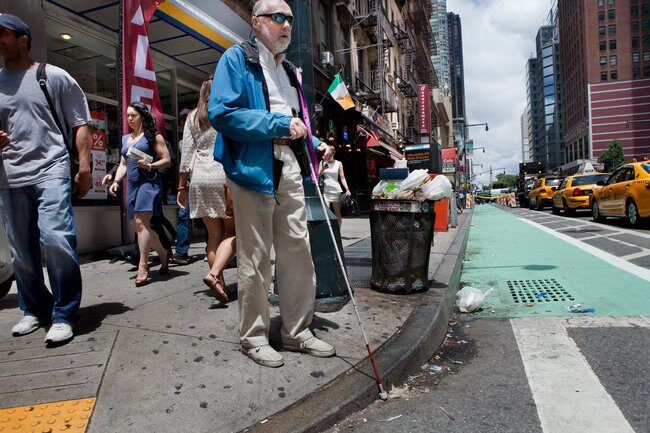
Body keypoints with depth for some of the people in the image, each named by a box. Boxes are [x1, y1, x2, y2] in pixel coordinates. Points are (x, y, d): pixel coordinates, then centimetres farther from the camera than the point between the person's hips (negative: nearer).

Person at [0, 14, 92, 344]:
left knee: (54, 238, -20)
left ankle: (63, 315, -7)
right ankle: (35, 309, 27)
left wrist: (84, 168, -5)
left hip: (50, 171, -5)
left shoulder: (54, 76, 6)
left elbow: (79, 124, 4)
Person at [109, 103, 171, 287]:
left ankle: (143, 267, -16)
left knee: (141, 223, -18)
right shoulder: (125, 138, 22)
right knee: (139, 226, 5)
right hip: (132, 184, 7)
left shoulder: (153, 135, 3)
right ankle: (163, 254, 22)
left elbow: (166, 160, 0)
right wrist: (116, 181, 7)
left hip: (148, 182, -7)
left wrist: (150, 165, -17)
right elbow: (123, 164, 23)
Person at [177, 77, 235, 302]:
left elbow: (186, 153, 10)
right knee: (231, 231, 3)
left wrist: (182, 185, 13)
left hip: (200, 178, 4)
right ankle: (214, 273, -17)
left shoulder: (193, 117, 14)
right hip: (225, 176, -4)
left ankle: (220, 283, 7)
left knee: (214, 233, 8)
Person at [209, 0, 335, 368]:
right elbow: (222, 113, -14)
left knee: (298, 250, 6)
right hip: (253, 167, -6)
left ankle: (298, 331, 19)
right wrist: (278, 124, -14)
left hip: (289, 167, 7)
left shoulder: (290, 71, 24)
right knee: (255, 257, 0)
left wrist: (311, 144, 10)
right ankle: (254, 337, 15)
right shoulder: (237, 58, 1)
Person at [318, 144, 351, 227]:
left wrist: (347, 189, -6)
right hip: (325, 190, 0)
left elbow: (342, 177, 4)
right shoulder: (322, 162, 8)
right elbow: (318, 175, 5)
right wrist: (323, 168, -11)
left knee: (337, 212, 4)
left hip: (336, 190, 0)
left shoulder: (338, 164, 5)